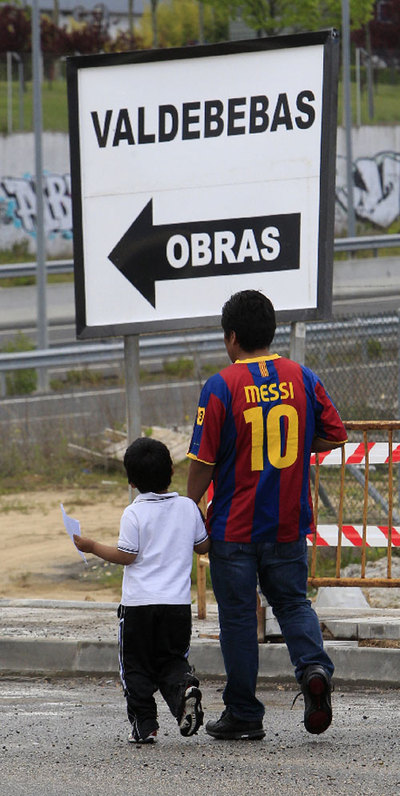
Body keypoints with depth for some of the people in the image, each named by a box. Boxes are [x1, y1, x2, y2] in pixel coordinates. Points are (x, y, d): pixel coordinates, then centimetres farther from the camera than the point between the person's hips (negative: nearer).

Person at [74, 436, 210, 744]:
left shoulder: (134, 514, -9)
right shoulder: (188, 507, 2)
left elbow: (125, 556, -11)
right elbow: (203, 546, 12)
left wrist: (92, 546, 1)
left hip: (139, 603, -3)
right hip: (179, 603, 3)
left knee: (136, 666, 8)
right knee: (172, 660, 14)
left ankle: (144, 724, 4)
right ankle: (183, 687, -17)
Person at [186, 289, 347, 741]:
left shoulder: (221, 387, -13)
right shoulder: (302, 378, -1)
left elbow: (203, 461, -12)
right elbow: (334, 436, 4)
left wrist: (190, 511, 2)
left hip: (235, 526, -4)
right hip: (290, 524, 4)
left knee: (238, 616, 6)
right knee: (292, 601, 17)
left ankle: (243, 715, 11)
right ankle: (313, 666, -11)